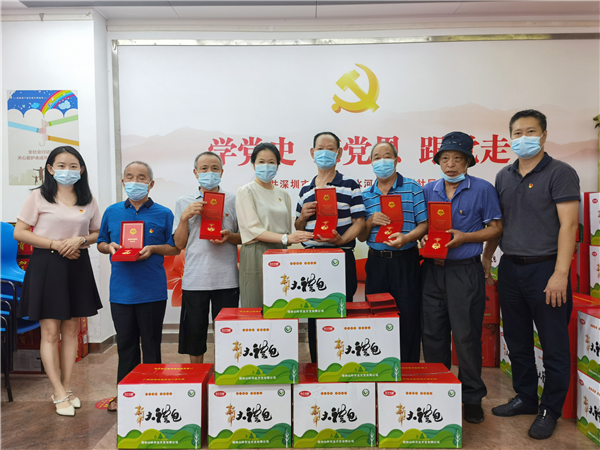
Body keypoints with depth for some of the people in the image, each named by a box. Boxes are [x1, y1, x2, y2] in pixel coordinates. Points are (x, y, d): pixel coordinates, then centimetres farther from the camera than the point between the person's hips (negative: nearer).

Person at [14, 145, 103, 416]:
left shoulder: (88, 200, 7)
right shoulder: (38, 196, -2)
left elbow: (98, 233, 11)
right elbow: (19, 232, -5)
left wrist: (80, 240, -10)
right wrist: (55, 244, -14)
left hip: (78, 266, 4)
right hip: (46, 265, -3)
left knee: (71, 329, 10)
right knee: (50, 331, -2)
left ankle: (66, 388, 22)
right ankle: (59, 394, 9)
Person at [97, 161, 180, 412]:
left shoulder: (163, 214, 0)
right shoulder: (112, 212, 9)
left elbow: (175, 248, 2)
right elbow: (100, 243, 16)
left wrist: (153, 249, -15)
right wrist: (110, 247, -6)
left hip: (152, 290, -2)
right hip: (121, 289, 3)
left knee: (151, 344, 9)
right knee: (125, 343, 13)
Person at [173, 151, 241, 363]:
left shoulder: (232, 200, 6)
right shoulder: (184, 202, 8)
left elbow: (244, 237, 9)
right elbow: (179, 244, 6)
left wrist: (229, 237, -11)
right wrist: (185, 217, -8)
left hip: (226, 279, 0)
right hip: (194, 279, 1)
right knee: (194, 332, 10)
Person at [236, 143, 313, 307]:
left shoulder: (283, 194, 15)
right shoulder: (246, 191, -1)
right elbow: (253, 229, -11)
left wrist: (295, 237, -1)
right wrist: (285, 238, -19)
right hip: (256, 256, -5)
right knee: (256, 308, -3)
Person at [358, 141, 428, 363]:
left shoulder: (412, 188, 3)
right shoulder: (366, 195, 12)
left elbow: (424, 224, -2)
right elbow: (361, 237, 12)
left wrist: (406, 237, -20)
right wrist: (371, 221, -8)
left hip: (406, 261, -3)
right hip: (376, 262, 3)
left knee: (408, 317, -1)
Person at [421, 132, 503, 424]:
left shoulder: (483, 189, -1)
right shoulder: (428, 190, 10)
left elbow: (495, 228, -1)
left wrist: (464, 237, -14)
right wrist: (425, 237, -4)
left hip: (466, 271, -4)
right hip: (433, 270, 4)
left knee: (466, 336, 0)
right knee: (433, 334, 10)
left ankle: (472, 397, 18)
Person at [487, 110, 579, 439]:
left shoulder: (560, 173, -6)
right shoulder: (503, 177, 11)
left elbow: (568, 224, -14)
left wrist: (560, 273, -20)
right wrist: (486, 258, 13)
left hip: (545, 268, -5)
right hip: (510, 268, 6)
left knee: (553, 344, 5)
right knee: (517, 340, 15)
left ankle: (550, 409, 22)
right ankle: (525, 397, 32)